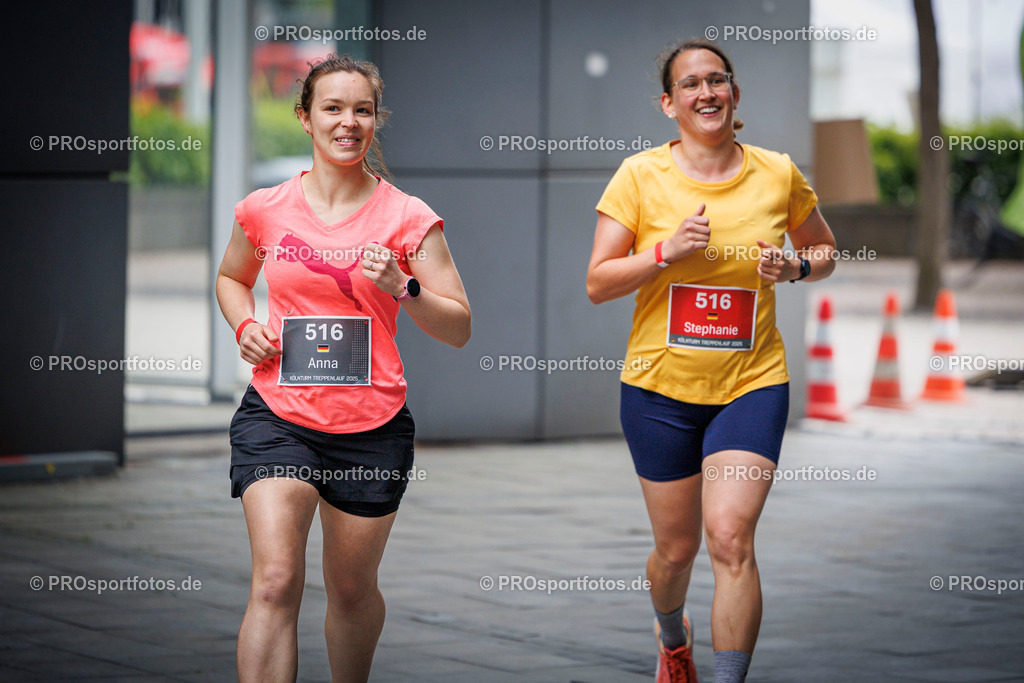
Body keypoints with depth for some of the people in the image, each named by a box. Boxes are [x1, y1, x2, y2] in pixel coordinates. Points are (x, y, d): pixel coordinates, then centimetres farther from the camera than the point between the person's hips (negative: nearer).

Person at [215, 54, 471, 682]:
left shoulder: (408, 218, -2)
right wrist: (245, 325, 2)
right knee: (275, 582, -17)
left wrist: (402, 288, -18)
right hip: (277, 415, 0)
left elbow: (459, 329, -1)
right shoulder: (265, 210, 2)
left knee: (353, 589, 13)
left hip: (371, 424, 1)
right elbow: (232, 278, 23)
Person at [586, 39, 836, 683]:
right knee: (677, 548, 12)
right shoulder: (641, 175, -4)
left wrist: (796, 266, -6)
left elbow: (825, 250, 16)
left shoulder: (778, 173, 0)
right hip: (660, 386, 0)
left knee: (731, 539, -17)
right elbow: (597, 283, -5)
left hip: (752, 382, 0)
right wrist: (667, 251, -20)